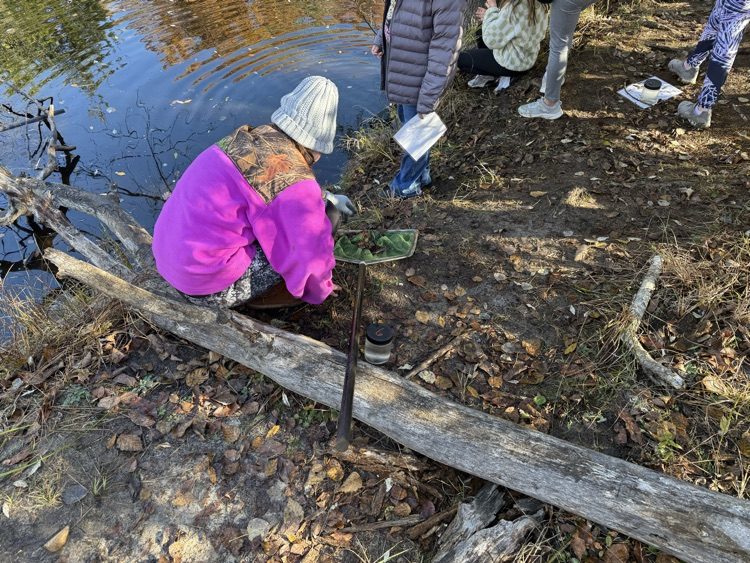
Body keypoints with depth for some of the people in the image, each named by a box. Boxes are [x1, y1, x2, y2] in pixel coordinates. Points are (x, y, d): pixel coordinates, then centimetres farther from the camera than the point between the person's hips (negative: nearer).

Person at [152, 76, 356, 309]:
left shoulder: (249, 135, 2)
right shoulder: (294, 179, -22)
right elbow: (311, 260, -16)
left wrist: (325, 196, 22)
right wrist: (319, 291, 6)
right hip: (211, 288, -8)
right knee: (327, 215, -6)